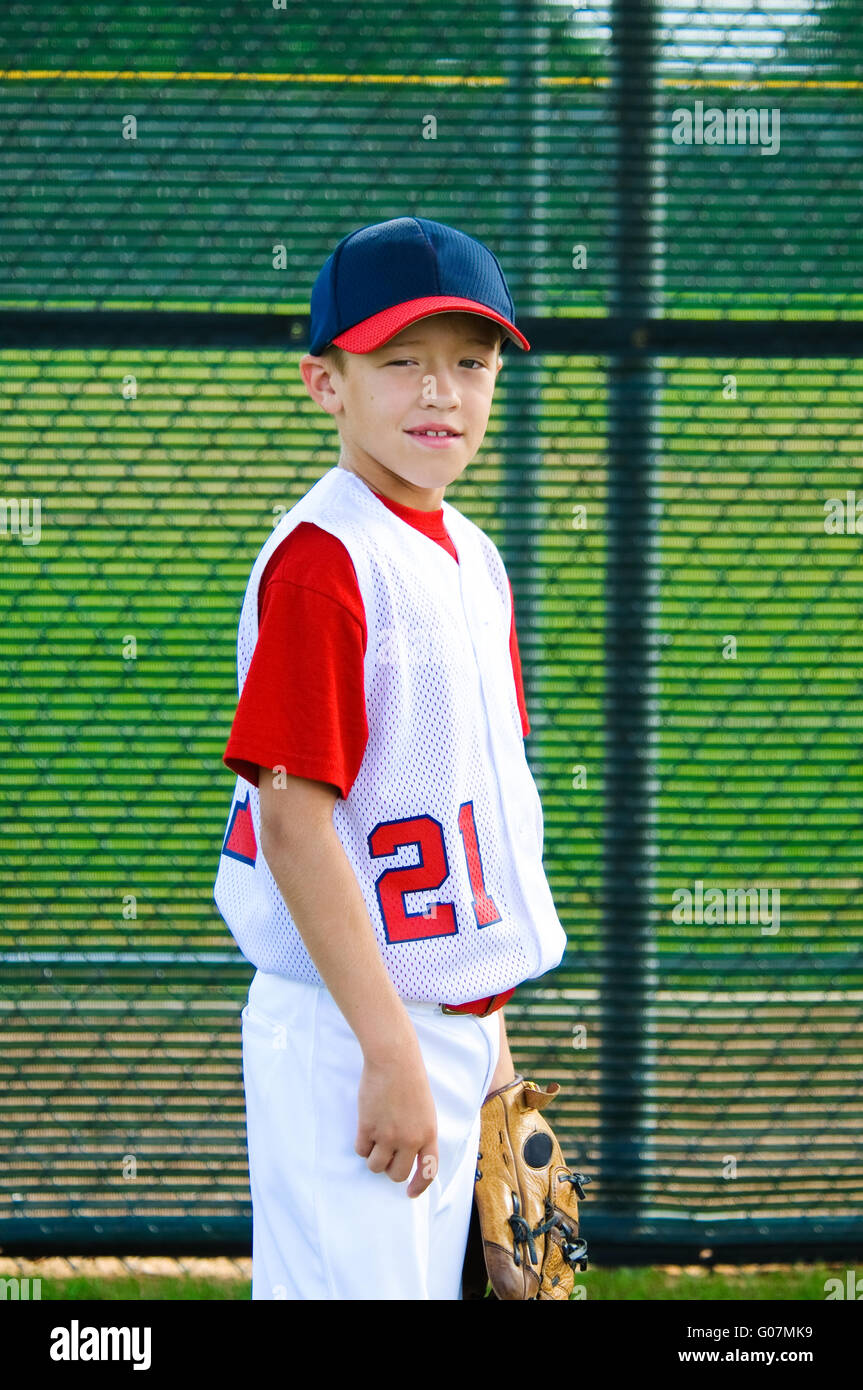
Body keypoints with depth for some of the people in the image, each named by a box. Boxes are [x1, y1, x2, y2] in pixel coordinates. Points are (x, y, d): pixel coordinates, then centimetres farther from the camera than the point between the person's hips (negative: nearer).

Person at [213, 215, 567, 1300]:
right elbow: (293, 823, -20)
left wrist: (486, 1033, 16)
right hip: (344, 1033, -9)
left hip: (447, 1032, 9)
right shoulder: (322, 560, -15)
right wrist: (393, 1051, -21)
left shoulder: (472, 560, 12)